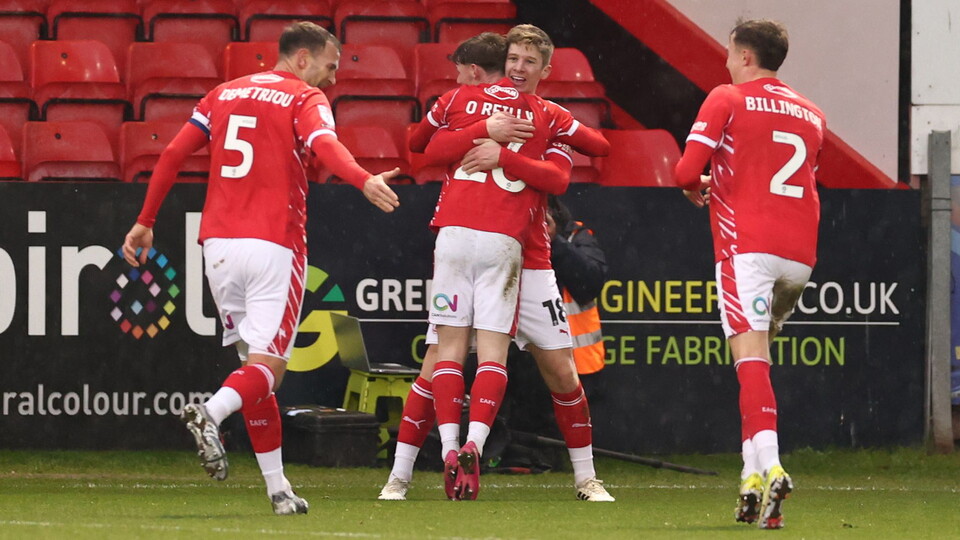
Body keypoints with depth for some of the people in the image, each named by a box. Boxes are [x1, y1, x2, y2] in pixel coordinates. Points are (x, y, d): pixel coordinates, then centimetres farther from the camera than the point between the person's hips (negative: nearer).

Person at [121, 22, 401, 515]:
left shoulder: (223, 94, 17)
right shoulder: (305, 99, 1)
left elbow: (172, 154, 14)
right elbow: (324, 145, -21)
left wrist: (145, 222, 20)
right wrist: (365, 181, -37)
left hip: (218, 244, 6)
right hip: (273, 243, -6)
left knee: (254, 361, 12)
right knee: (267, 367, -5)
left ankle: (278, 487, 9)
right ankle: (210, 413, -35)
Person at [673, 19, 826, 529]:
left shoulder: (726, 100, 2)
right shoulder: (810, 114, 19)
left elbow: (687, 171, -6)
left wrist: (696, 189, 17)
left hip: (746, 246, -5)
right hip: (800, 253, 5)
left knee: (750, 356, -13)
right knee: (758, 355, 16)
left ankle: (769, 466, -32)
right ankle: (753, 477, 6)